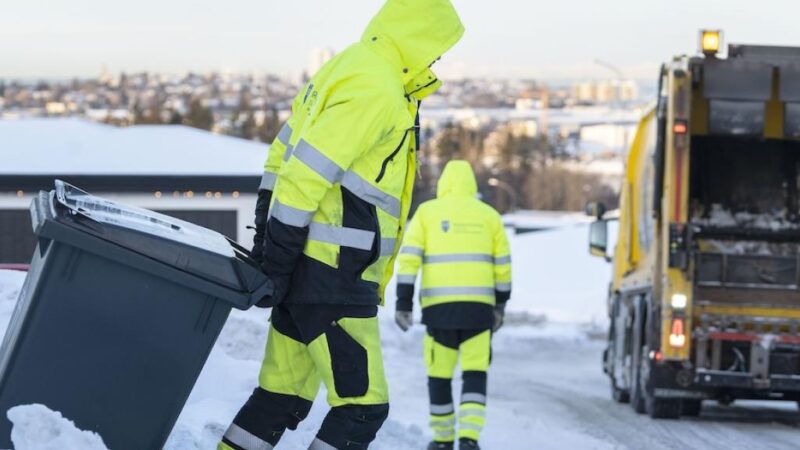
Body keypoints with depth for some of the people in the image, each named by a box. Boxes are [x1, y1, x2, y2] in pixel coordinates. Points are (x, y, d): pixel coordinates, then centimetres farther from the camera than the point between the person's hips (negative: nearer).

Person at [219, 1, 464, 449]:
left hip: (304, 271, 10)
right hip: (334, 277, -10)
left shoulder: (342, 71, 16)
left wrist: (269, 242, 20)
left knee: (283, 398, 15)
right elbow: (307, 172, -21)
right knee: (364, 406, -7)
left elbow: (284, 155, 19)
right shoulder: (376, 89, -16)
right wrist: (278, 258, -18)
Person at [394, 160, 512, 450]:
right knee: (474, 375, 1)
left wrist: (404, 304, -3)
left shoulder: (427, 212, 7)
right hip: (478, 307, 1)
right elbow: (502, 266, 13)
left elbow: (409, 258, -2)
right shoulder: (489, 215, 12)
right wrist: (500, 306, 23)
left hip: (439, 307, -1)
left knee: (439, 375, 11)